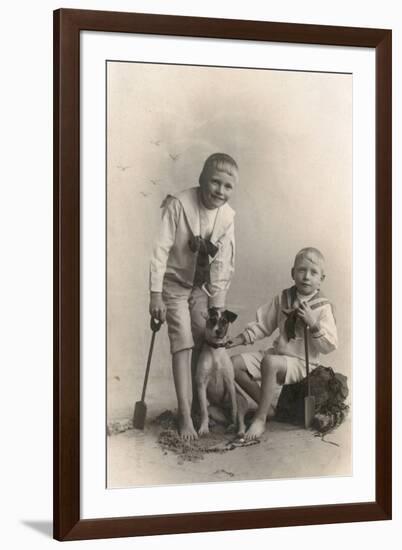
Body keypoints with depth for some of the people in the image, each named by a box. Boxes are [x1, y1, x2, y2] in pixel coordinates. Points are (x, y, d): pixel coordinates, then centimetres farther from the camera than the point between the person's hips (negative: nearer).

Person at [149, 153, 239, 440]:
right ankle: (185, 414, -16)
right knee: (183, 342, -14)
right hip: (175, 283, -4)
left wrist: (218, 303, -4)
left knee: (203, 343, 2)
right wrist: (156, 294, -21)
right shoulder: (179, 205, -23)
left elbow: (223, 262, -3)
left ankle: (197, 404, 18)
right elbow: (161, 249, -21)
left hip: (203, 286, 5)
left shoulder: (228, 216, -8)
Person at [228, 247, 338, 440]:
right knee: (234, 364, -10)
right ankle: (266, 404, 5)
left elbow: (329, 346, -11)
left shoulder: (323, 308, -7)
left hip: (302, 362, -6)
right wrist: (242, 339, 1)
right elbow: (263, 325, 15)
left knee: (270, 362, -37)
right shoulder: (283, 299, 8)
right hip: (277, 353, 6)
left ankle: (260, 419, -26)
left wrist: (313, 324, -23)